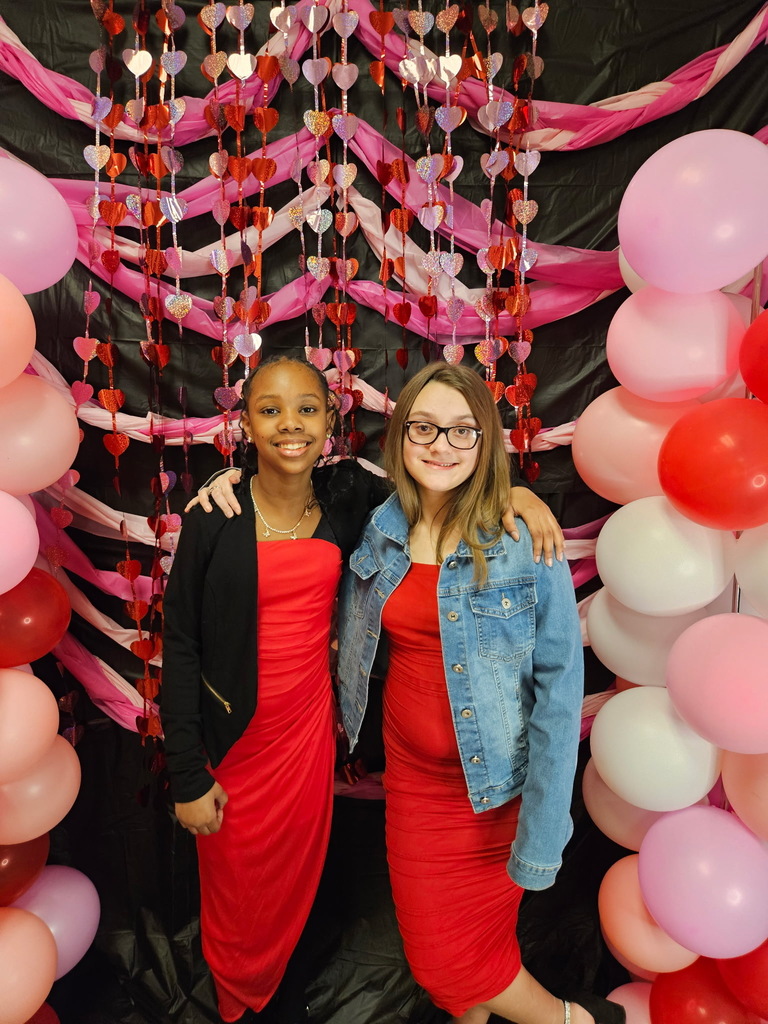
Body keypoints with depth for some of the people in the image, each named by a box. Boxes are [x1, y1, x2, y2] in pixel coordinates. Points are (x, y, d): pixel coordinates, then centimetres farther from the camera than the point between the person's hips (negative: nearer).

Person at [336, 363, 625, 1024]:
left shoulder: (526, 545, -18)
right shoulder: (379, 529, -6)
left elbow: (559, 691, -16)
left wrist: (541, 838, -15)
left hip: (492, 782, -4)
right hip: (410, 771, 4)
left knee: (458, 954, 12)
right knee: (430, 941, 20)